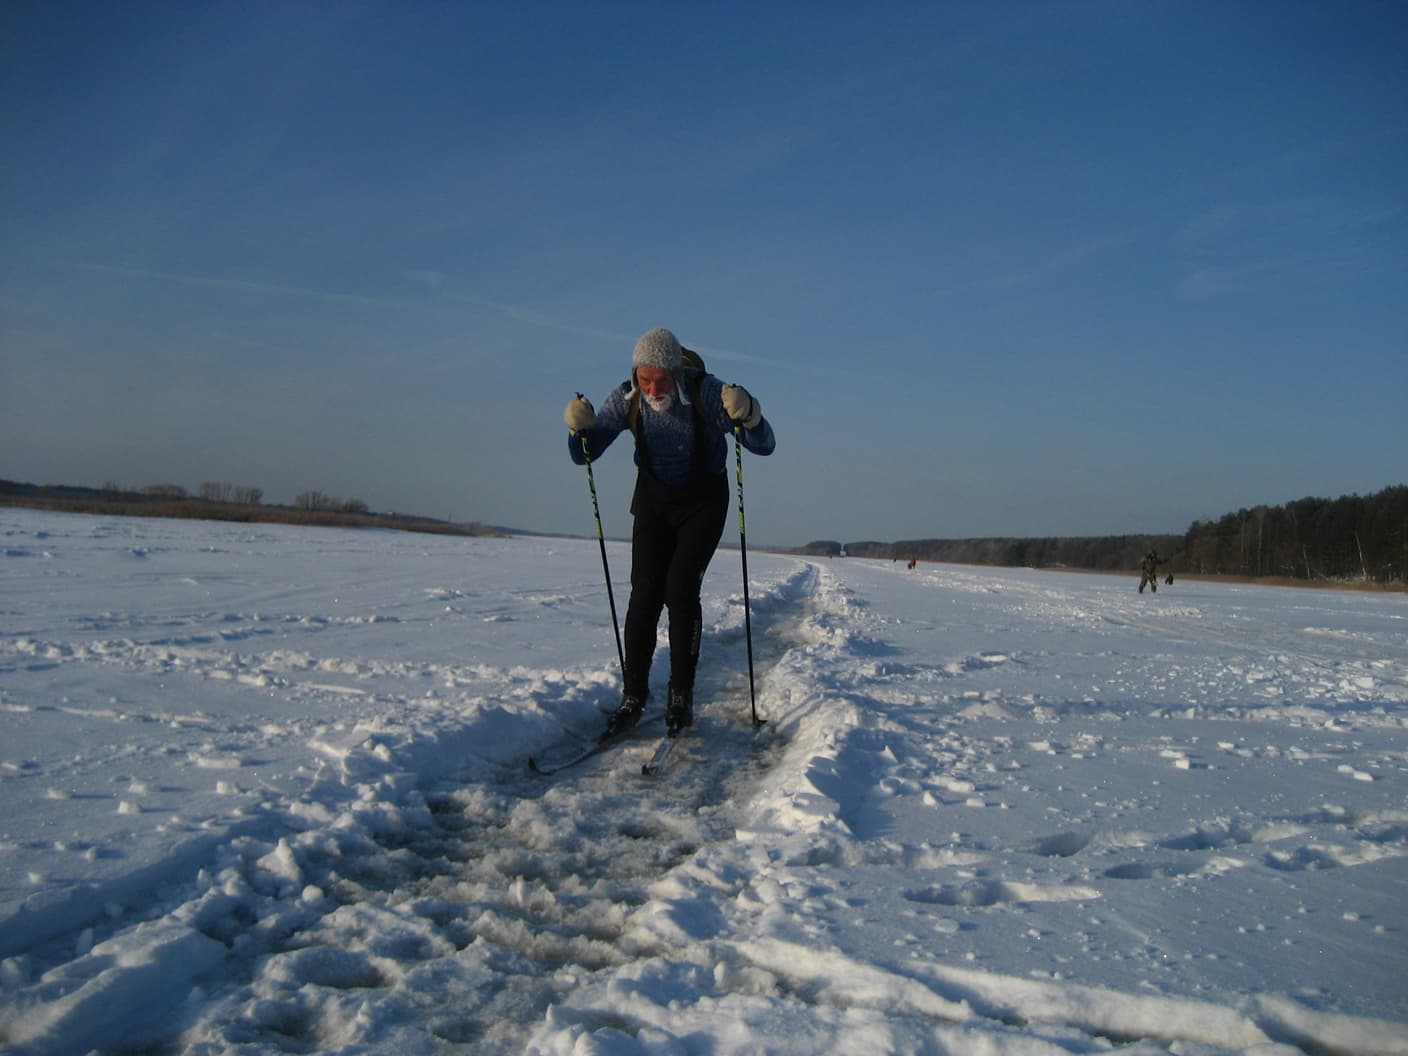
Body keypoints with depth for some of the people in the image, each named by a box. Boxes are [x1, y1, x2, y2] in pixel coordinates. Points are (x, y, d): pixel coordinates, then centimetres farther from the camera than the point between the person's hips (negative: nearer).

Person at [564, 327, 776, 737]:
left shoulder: (706, 391, -26)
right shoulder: (625, 397, -17)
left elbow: (764, 446, -25)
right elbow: (584, 455, -12)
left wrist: (748, 415, -46)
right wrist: (580, 429, -33)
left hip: (703, 502, -2)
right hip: (653, 499, 3)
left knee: (681, 589, -15)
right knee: (645, 591, -9)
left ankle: (681, 695, -4)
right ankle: (633, 695, -1)